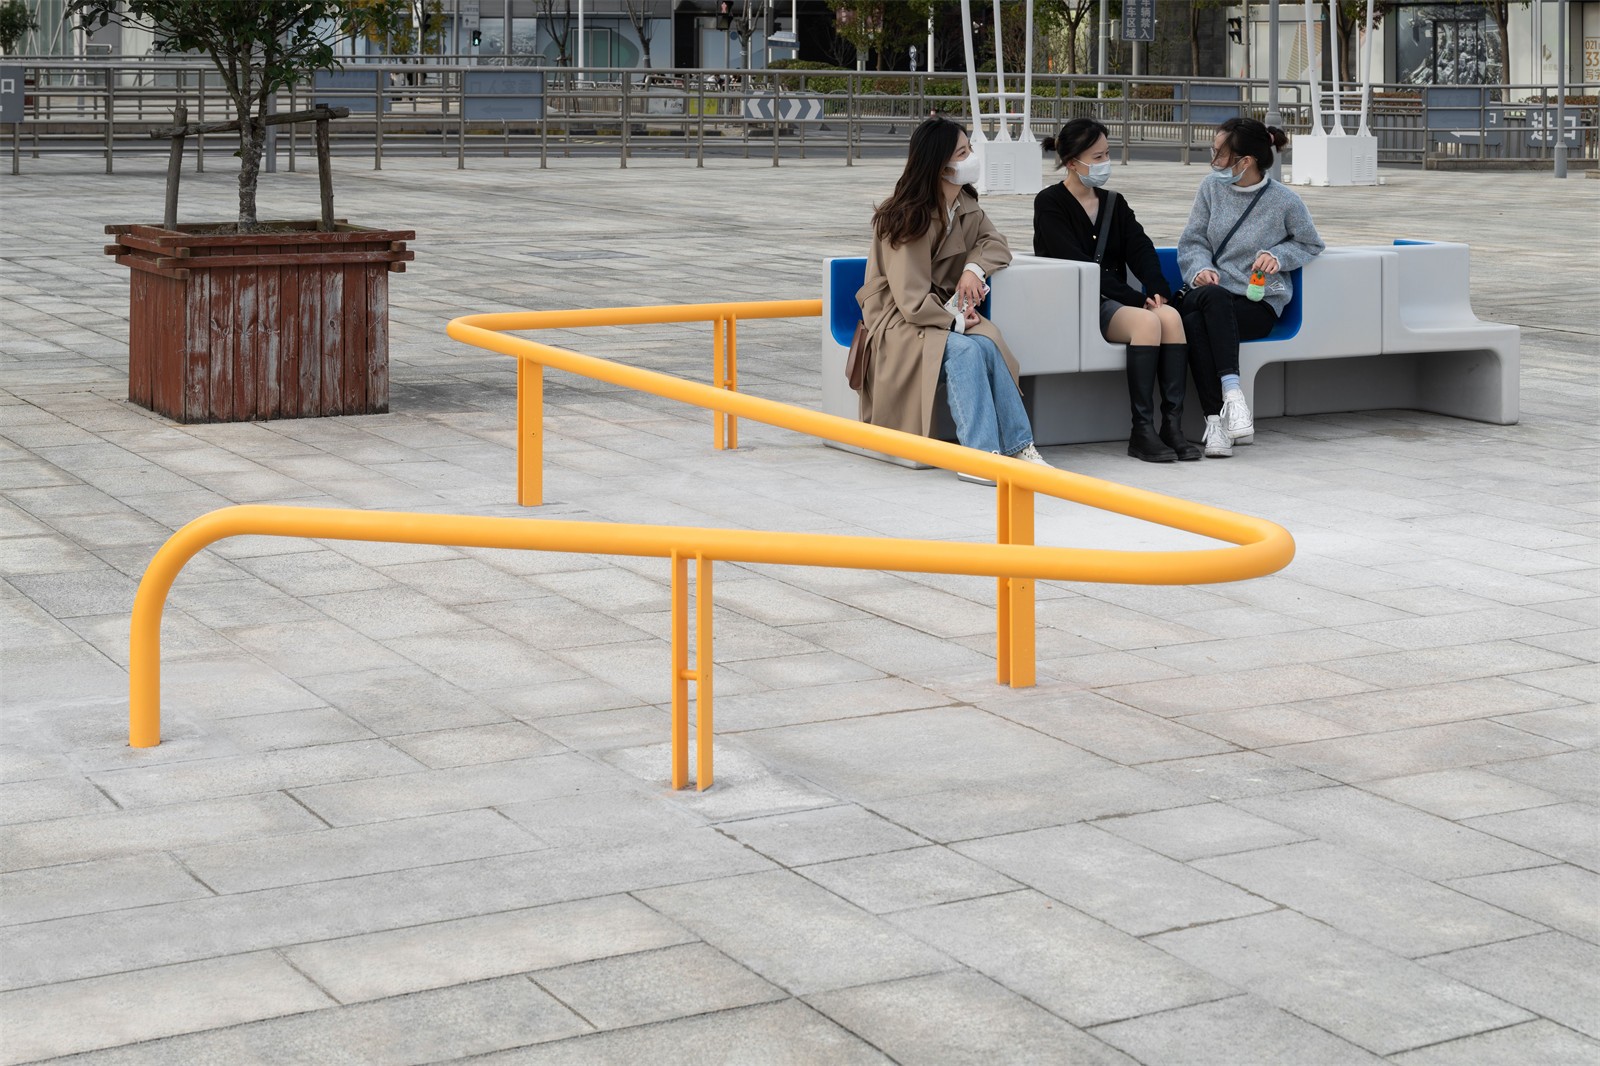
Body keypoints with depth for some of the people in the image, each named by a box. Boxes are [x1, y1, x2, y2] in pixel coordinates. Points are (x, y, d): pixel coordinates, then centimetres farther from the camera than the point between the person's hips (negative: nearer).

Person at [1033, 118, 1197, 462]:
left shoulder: (1114, 204, 18)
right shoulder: (1050, 204, -3)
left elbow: (1140, 250, 6)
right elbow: (1077, 266, -14)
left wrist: (1157, 289, -16)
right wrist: (1137, 299, -19)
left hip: (1114, 301, 6)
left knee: (1170, 316, -24)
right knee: (1147, 321, -30)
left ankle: (1173, 425, -28)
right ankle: (1142, 431, -28)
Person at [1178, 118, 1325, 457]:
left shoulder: (1285, 202, -2)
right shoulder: (1212, 187, 7)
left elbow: (1311, 245, 14)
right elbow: (1192, 241, 9)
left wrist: (1278, 256, -6)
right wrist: (1200, 269, -12)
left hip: (1259, 305, -3)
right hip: (1211, 295, 3)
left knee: (1197, 320, -36)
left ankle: (1218, 420, -40)